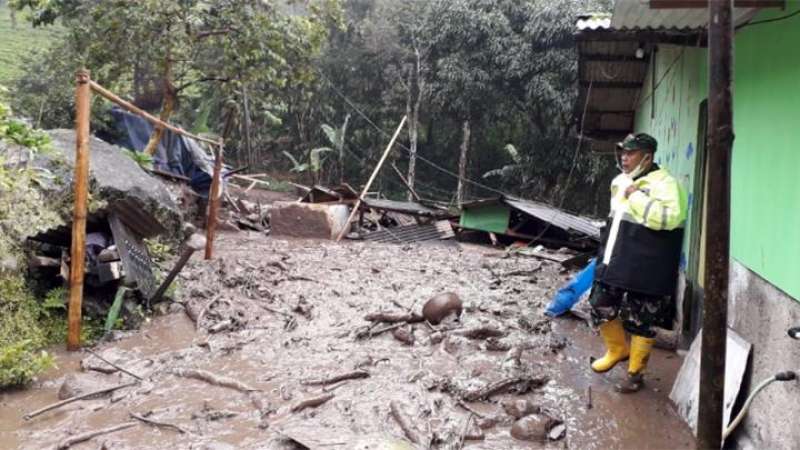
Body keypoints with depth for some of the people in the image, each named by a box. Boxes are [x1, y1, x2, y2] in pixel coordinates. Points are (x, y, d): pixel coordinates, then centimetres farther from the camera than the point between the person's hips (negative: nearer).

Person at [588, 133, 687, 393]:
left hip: (645, 271, -8)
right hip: (614, 263, 8)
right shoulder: (619, 182, 13)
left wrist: (636, 197, -24)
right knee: (601, 308, 13)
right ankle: (617, 350, 38)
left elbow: (669, 217, -32)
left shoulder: (663, 183, -14)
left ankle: (635, 374, 19)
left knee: (641, 322, 3)